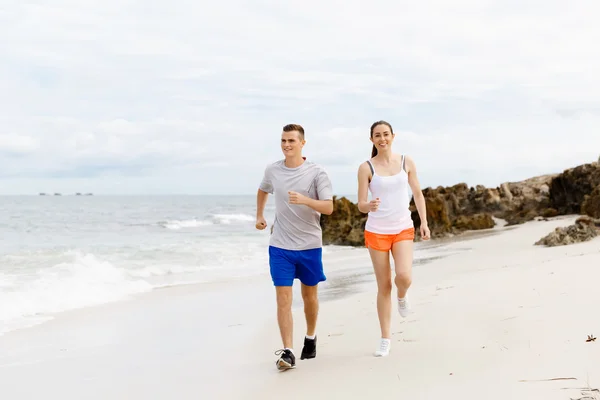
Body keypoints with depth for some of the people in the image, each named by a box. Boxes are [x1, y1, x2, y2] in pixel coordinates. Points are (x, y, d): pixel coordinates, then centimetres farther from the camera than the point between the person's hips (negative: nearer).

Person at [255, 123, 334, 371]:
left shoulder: (316, 173, -8)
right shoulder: (272, 171, 2)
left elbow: (328, 207, -16)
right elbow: (262, 191, 25)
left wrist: (305, 200, -31)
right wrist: (259, 216, 23)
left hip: (310, 245, -1)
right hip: (280, 247, 1)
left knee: (309, 296, 14)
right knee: (283, 299, -7)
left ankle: (311, 337, 37)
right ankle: (287, 352, -8)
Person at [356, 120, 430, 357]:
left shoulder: (406, 162, 3)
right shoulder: (366, 168, -4)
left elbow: (417, 194, 10)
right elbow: (361, 205, -6)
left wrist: (424, 222, 0)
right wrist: (370, 206, -30)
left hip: (403, 230, 1)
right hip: (376, 231, -1)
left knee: (404, 277, -21)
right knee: (384, 286, 2)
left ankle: (402, 296, 17)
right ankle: (385, 340, 14)